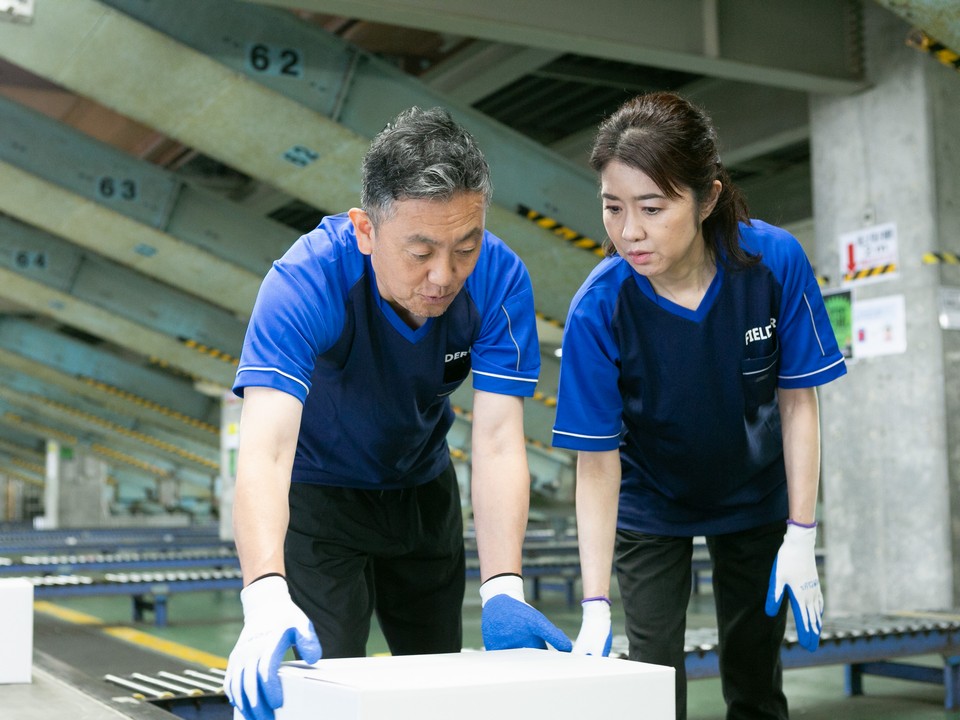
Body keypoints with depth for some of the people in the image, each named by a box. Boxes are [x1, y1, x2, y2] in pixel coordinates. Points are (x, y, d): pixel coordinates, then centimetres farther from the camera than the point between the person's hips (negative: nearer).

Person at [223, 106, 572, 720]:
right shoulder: (306, 281, -34)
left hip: (423, 492, 4)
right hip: (317, 496, -3)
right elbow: (264, 451, -45)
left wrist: (503, 591, -40)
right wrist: (265, 596, -60)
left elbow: (499, 442, -27)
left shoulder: (500, 279, -25)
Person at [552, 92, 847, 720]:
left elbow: (797, 401, -14)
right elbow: (597, 461, -25)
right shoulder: (598, 308, -29)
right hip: (650, 508, -1)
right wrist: (596, 609, -29)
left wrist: (801, 538, -16)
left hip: (756, 498, 2)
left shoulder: (775, 260, -26)